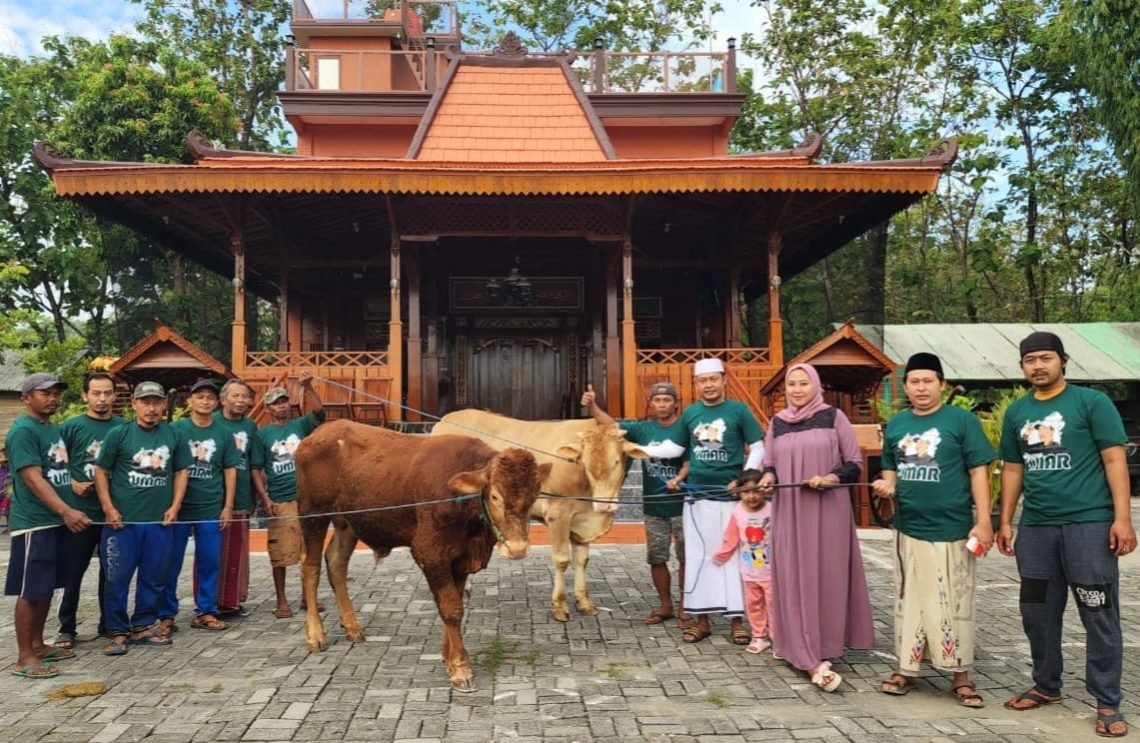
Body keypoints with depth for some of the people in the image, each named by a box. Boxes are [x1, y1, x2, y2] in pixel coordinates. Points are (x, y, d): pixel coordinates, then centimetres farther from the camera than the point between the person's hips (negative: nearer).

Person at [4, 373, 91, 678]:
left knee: (46, 587, 15)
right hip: (34, 523, -9)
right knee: (30, 591, -3)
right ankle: (24, 658, 4)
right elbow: (33, 479, -22)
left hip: (56, 521, 9)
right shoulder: (23, 431, -13)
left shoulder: (54, 429, 14)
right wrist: (66, 511, -30)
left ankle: (38, 645, 25)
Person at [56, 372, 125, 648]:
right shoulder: (71, 426, -2)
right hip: (80, 512, -2)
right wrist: (72, 484, -13)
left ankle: (109, 623, 24)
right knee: (73, 572, 6)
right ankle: (66, 628, 18)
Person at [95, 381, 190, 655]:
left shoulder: (173, 435, 5)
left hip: (159, 520, 3)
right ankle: (118, 632, 16)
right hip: (122, 519, -3)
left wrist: (174, 506, 1)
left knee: (154, 577, 9)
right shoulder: (118, 434, -3)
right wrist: (108, 508, -7)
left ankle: (142, 627, 24)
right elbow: (101, 472, 1)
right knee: (117, 578, 3)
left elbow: (181, 471, 11)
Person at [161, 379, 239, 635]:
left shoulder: (224, 433, 5)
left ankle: (205, 612, 20)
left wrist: (228, 506, 4)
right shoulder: (176, 429, -1)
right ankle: (166, 615, 16)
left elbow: (230, 470, 9)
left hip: (211, 509, 2)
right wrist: (170, 504, -7)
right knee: (171, 563, 5)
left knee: (210, 562, 7)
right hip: (179, 507, -2)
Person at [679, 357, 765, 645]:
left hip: (730, 496, -3)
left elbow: (758, 447, -2)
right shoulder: (690, 413, 7)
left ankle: (736, 619, 14)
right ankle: (701, 620, 18)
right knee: (699, 556, 7)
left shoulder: (738, 410, -2)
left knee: (733, 556, 3)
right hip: (698, 496, 3)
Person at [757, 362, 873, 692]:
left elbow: (855, 464, 0)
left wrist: (829, 478, -17)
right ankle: (812, 660, 2)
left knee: (827, 578, 1)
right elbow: (769, 464, 14)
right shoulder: (777, 422, 10)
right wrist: (768, 476, -8)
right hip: (789, 512, 2)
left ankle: (822, 647, 16)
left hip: (828, 511, -2)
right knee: (796, 582, -2)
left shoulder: (833, 417, 0)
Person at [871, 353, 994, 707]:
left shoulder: (961, 420, -4)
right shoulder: (896, 424, 9)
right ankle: (906, 668, 23)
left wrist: (983, 521, -11)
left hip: (952, 529, -4)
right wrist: (887, 484, -4)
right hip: (908, 528, 4)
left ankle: (960, 674, 17)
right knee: (908, 600, 12)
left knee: (953, 603, 3)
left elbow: (978, 471, -6)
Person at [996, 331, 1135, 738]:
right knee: (1038, 613, 12)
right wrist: (1005, 522, 13)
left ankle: (1107, 703, 13)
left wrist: (1122, 517, -13)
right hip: (1035, 526, 5)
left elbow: (1114, 460, -6)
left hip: (1089, 523, -4)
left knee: (1099, 616, 1)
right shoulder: (1016, 411, 11)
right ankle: (1046, 686, 28)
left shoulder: (1092, 402, -2)